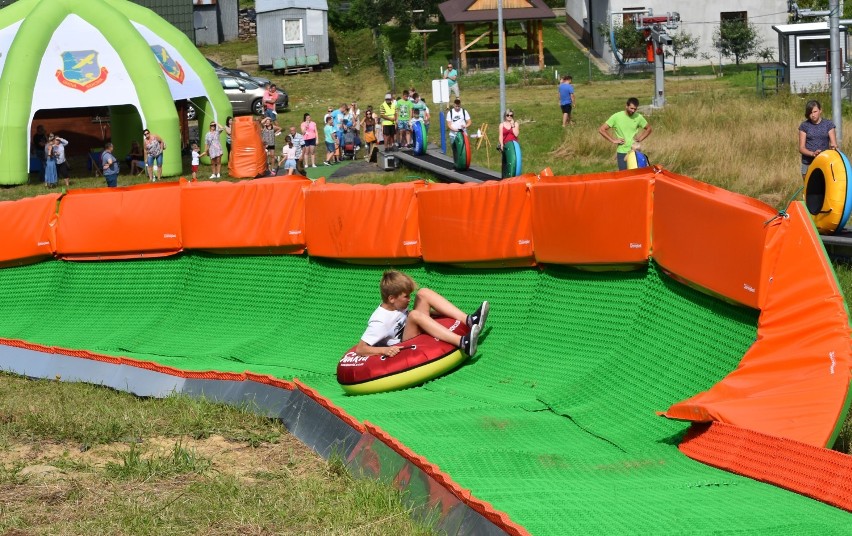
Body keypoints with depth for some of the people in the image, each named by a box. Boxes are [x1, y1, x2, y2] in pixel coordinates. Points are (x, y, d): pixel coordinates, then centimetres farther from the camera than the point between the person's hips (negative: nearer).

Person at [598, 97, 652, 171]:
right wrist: (613, 140, -10)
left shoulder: (638, 117, 1)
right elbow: (601, 130, -6)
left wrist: (640, 138, 1)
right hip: (622, 153, -2)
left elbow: (648, 128, 17)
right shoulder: (616, 117, -8)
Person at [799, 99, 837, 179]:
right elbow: (801, 148, -2)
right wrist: (812, 153, -22)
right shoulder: (804, 126, 2)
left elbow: (833, 143, -2)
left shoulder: (828, 124, 4)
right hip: (808, 164, 0)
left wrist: (833, 146, -27)